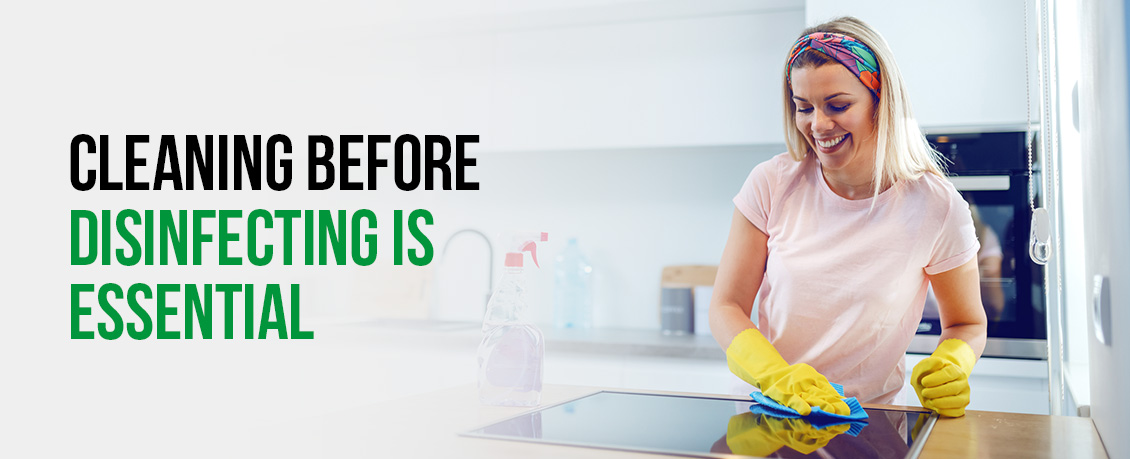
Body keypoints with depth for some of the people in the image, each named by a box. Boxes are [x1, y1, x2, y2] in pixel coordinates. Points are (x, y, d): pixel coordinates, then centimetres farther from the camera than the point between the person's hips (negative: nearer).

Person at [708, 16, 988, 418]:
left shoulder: (936, 207, -7)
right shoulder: (772, 185, -4)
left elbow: (967, 324, 7)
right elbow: (727, 306, -4)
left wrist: (949, 367, -15)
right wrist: (776, 376, -22)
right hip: (764, 412, 1)